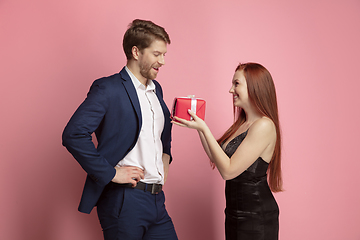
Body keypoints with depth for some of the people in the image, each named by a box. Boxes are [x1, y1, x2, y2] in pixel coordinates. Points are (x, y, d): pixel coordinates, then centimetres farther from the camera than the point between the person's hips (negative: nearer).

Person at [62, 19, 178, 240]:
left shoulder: (156, 89, 15)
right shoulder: (108, 89, -10)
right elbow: (73, 134, -21)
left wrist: (165, 157, 14)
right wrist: (111, 173, -18)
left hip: (157, 200, 7)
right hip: (124, 201, -7)